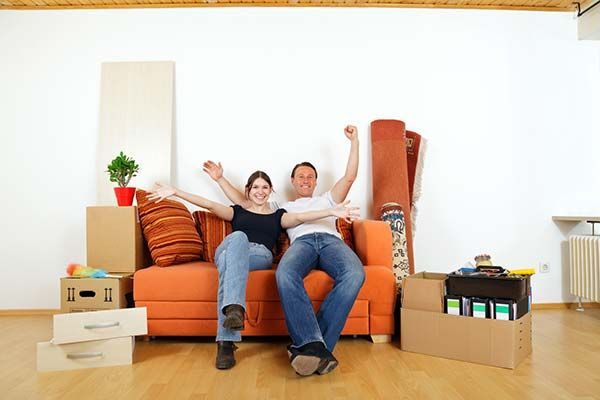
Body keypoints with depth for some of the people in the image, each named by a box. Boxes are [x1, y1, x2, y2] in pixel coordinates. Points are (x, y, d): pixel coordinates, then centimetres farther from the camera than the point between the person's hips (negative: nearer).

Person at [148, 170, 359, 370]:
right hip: (227, 250, 1)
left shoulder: (278, 215, 28)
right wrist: (175, 191, 7)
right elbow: (209, 204, 19)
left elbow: (300, 217, 9)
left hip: (261, 256, -1)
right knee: (238, 237, -36)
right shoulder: (237, 211, 31)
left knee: (229, 259, -36)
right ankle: (234, 308, -54)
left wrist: (331, 211, -9)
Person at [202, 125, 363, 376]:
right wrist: (220, 179, 37)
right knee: (285, 274, -40)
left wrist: (354, 141, 29)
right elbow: (244, 203, 38)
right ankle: (315, 346, -44)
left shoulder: (327, 200, 40)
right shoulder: (282, 208, 39)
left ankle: (306, 345, -37)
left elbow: (350, 177, 31)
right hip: (302, 241, 0)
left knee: (354, 274, -37)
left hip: (331, 239, 1)